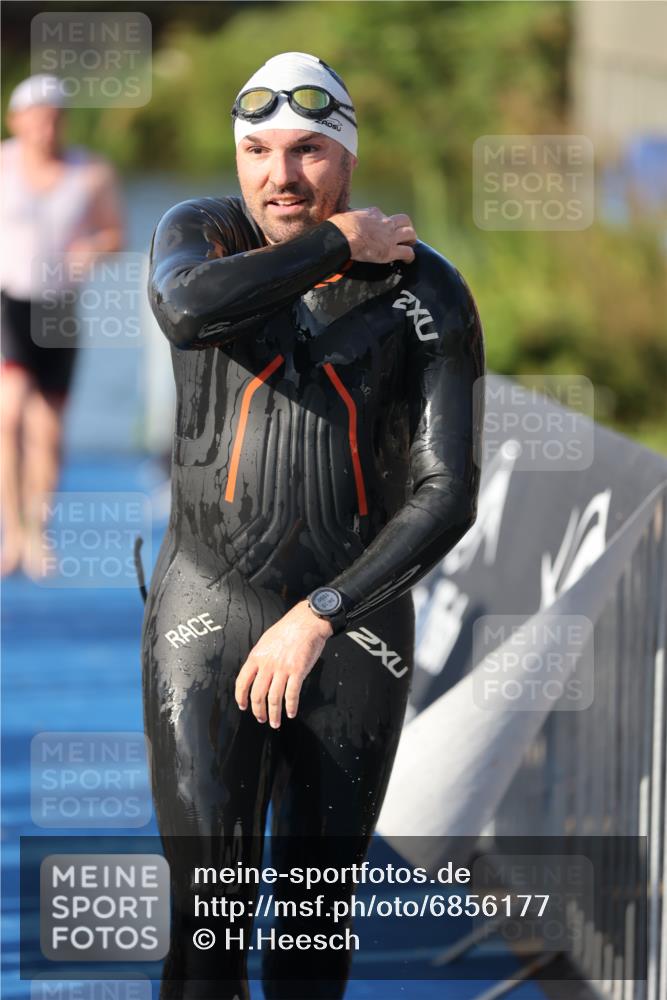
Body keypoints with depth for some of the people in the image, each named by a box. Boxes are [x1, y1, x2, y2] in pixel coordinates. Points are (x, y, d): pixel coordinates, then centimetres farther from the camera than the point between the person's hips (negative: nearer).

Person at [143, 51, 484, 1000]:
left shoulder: (429, 294, -7)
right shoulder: (199, 236, -5)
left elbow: (448, 495, -11)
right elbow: (188, 310, -31)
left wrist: (317, 617, -20)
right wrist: (338, 244, -20)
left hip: (356, 628, 1)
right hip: (209, 615, -1)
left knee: (316, 919, 9)